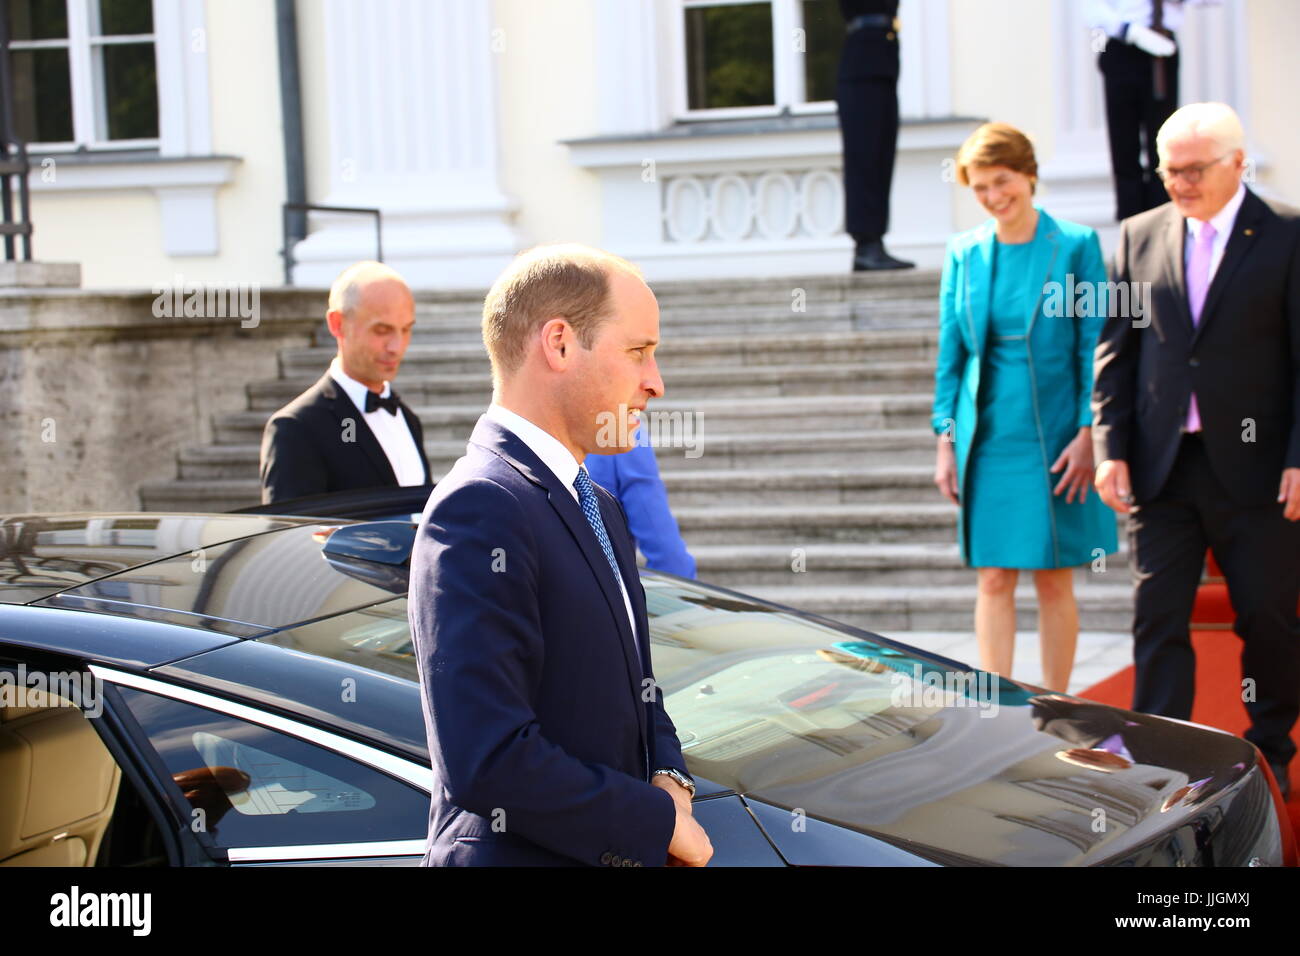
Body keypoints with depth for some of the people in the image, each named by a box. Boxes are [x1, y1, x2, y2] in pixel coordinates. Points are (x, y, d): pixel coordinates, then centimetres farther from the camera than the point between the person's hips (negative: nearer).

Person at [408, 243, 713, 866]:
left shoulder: (600, 510, 12)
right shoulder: (480, 511, -19)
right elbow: (486, 762, -27)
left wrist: (669, 779, -2)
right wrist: (661, 821, -16)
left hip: (621, 854, 8)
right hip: (522, 854, -8)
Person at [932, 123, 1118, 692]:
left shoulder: (1076, 246, -2)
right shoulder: (963, 253, 6)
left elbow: (1094, 347, -2)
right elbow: (950, 354, 9)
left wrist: (1087, 433, -9)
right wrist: (945, 440, 4)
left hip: (1055, 441, -2)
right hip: (988, 442, 2)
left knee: (1054, 581, 5)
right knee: (994, 581, 2)